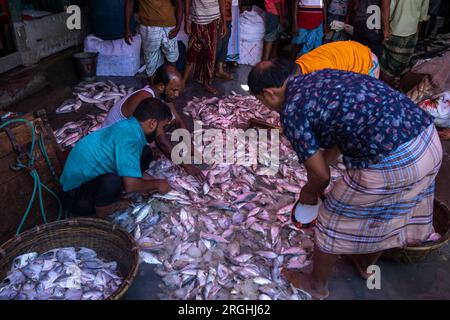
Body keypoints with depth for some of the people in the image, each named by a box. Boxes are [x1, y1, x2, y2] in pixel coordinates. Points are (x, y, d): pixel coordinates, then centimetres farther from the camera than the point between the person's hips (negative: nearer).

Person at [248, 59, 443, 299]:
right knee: (386, 212, 30)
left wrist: (308, 192, 18)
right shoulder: (321, 76, 16)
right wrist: (321, 162, 30)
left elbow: (321, 175, -4)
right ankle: (367, 264, 56)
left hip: (390, 163, -9)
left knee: (333, 221, 14)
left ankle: (317, 284, 37)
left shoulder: (291, 111, -9)